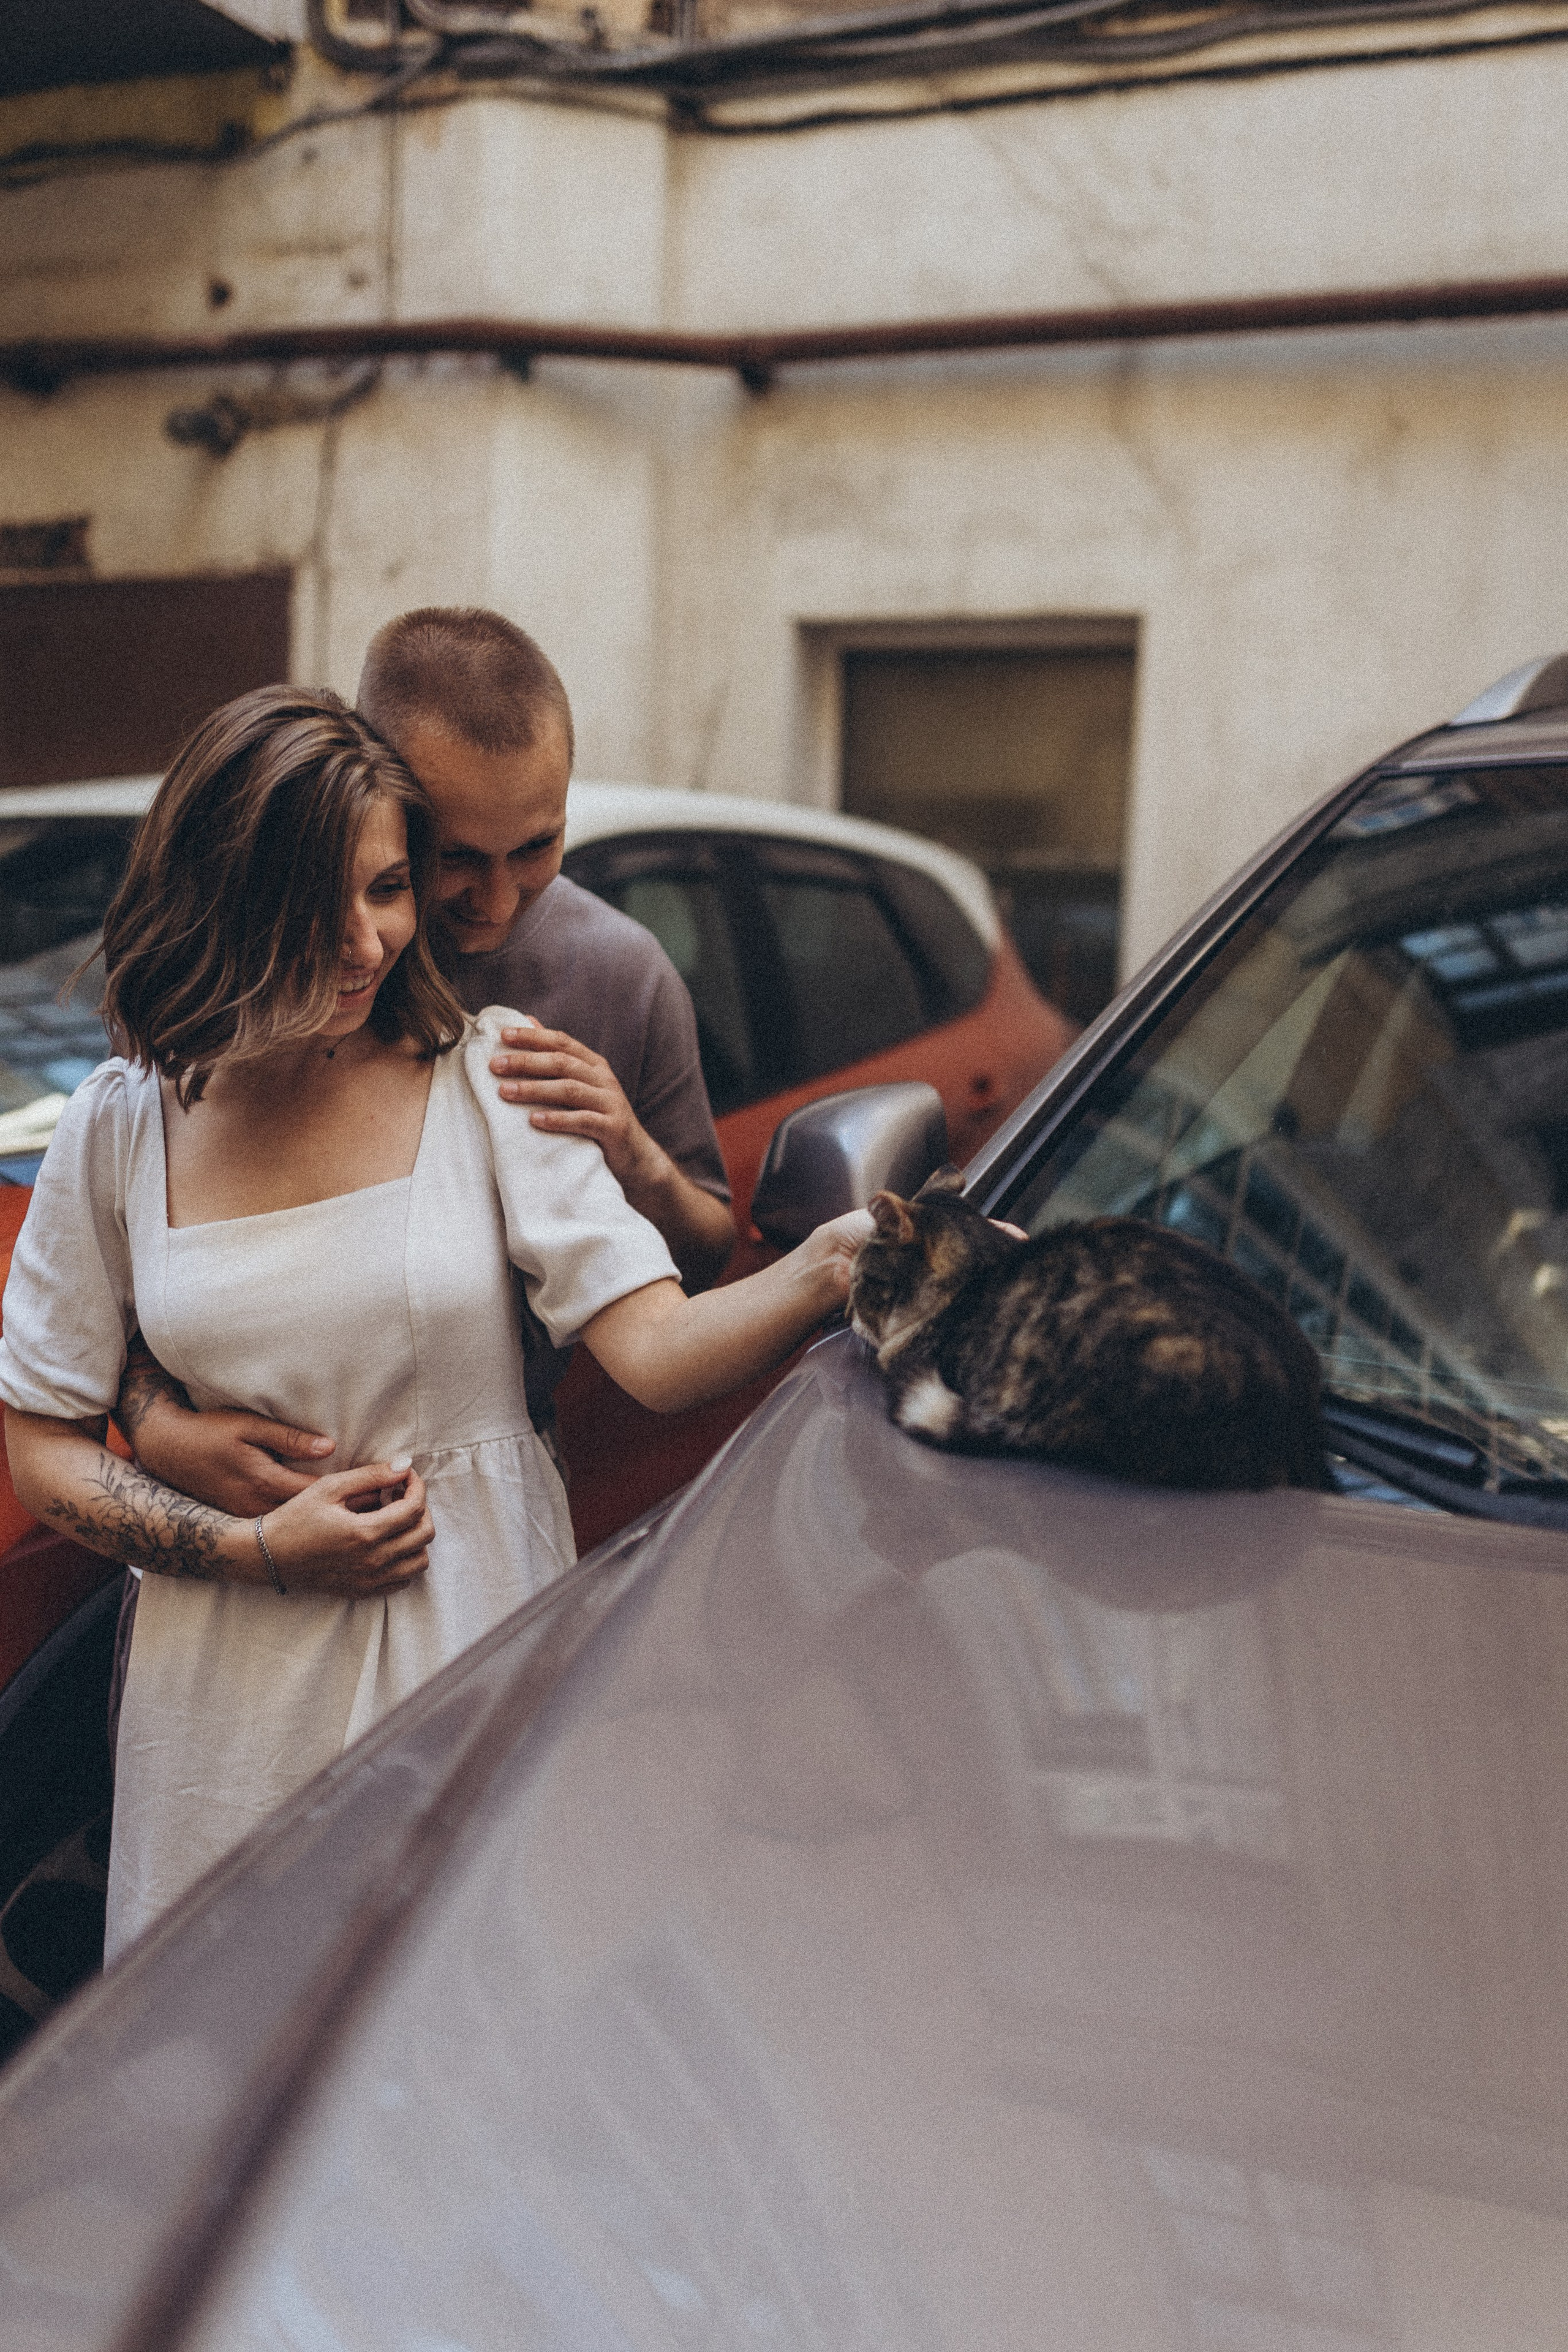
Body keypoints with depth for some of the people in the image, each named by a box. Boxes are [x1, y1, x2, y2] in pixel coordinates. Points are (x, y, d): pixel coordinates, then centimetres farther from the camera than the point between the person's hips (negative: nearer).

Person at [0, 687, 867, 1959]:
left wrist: (836, 1263, -34)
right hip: (237, 1704, 1)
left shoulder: (488, 1071, -5)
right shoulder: (121, 1125, -1)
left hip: (482, 1649, -1)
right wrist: (255, 1550, -10)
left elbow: (657, 1350, -15)